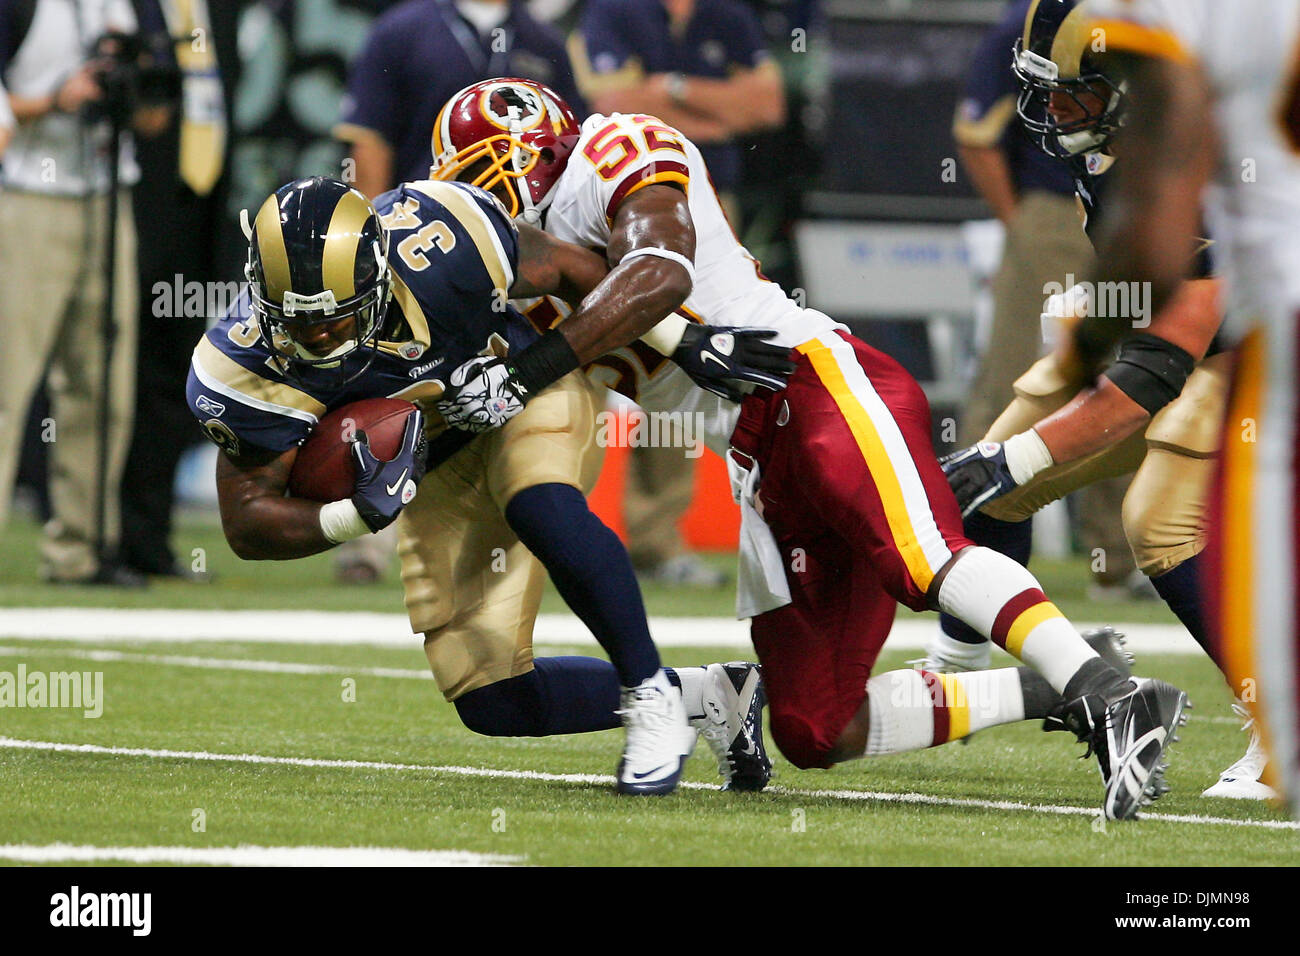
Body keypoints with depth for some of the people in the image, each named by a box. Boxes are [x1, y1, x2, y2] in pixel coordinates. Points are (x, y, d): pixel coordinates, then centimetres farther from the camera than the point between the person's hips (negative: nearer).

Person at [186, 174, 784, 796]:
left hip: (528, 396, -3)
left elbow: (577, 272, -13)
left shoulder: (437, 245, -32)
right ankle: (705, 694, 16)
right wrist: (359, 516, -33)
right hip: (438, 466, 3)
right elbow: (247, 523, -18)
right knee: (492, 705, -2)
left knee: (541, 509, -39)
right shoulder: (246, 370, -28)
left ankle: (651, 695, -21)